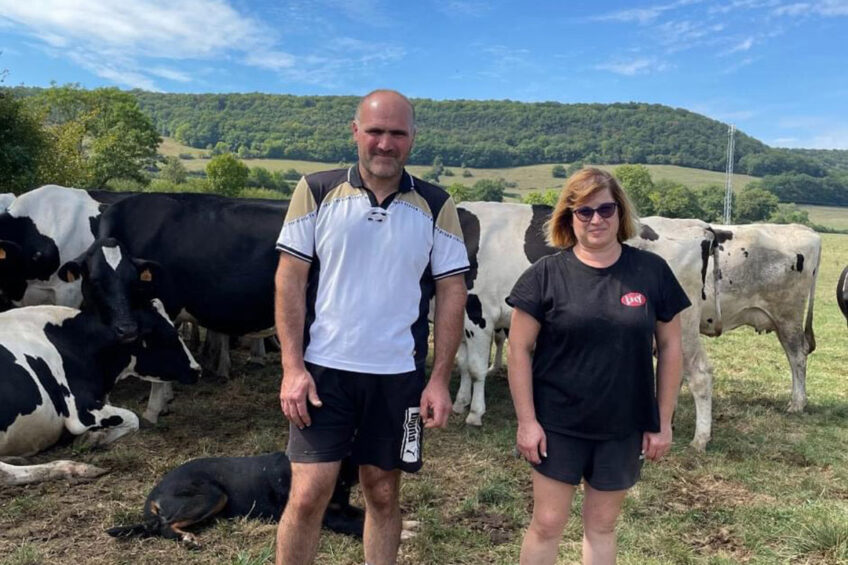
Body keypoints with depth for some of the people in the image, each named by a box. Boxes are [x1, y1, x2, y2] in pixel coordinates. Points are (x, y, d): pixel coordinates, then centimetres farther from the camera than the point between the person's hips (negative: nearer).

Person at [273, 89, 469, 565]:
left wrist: (440, 380, -3)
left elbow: (452, 293, 1)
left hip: (399, 376, 1)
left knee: (383, 494, 13)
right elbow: (290, 280, -3)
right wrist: (293, 368, -9)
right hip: (324, 369, -1)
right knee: (309, 495, 2)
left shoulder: (437, 207, 0)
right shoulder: (316, 191, -2)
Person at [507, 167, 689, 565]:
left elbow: (670, 347, 3)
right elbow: (519, 349, -6)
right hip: (558, 424, -1)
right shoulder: (545, 275, -8)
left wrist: (663, 422, 2)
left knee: (602, 524, 16)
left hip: (624, 427, 2)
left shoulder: (652, 272, -3)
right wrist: (526, 421, -9)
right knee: (548, 522, 7)